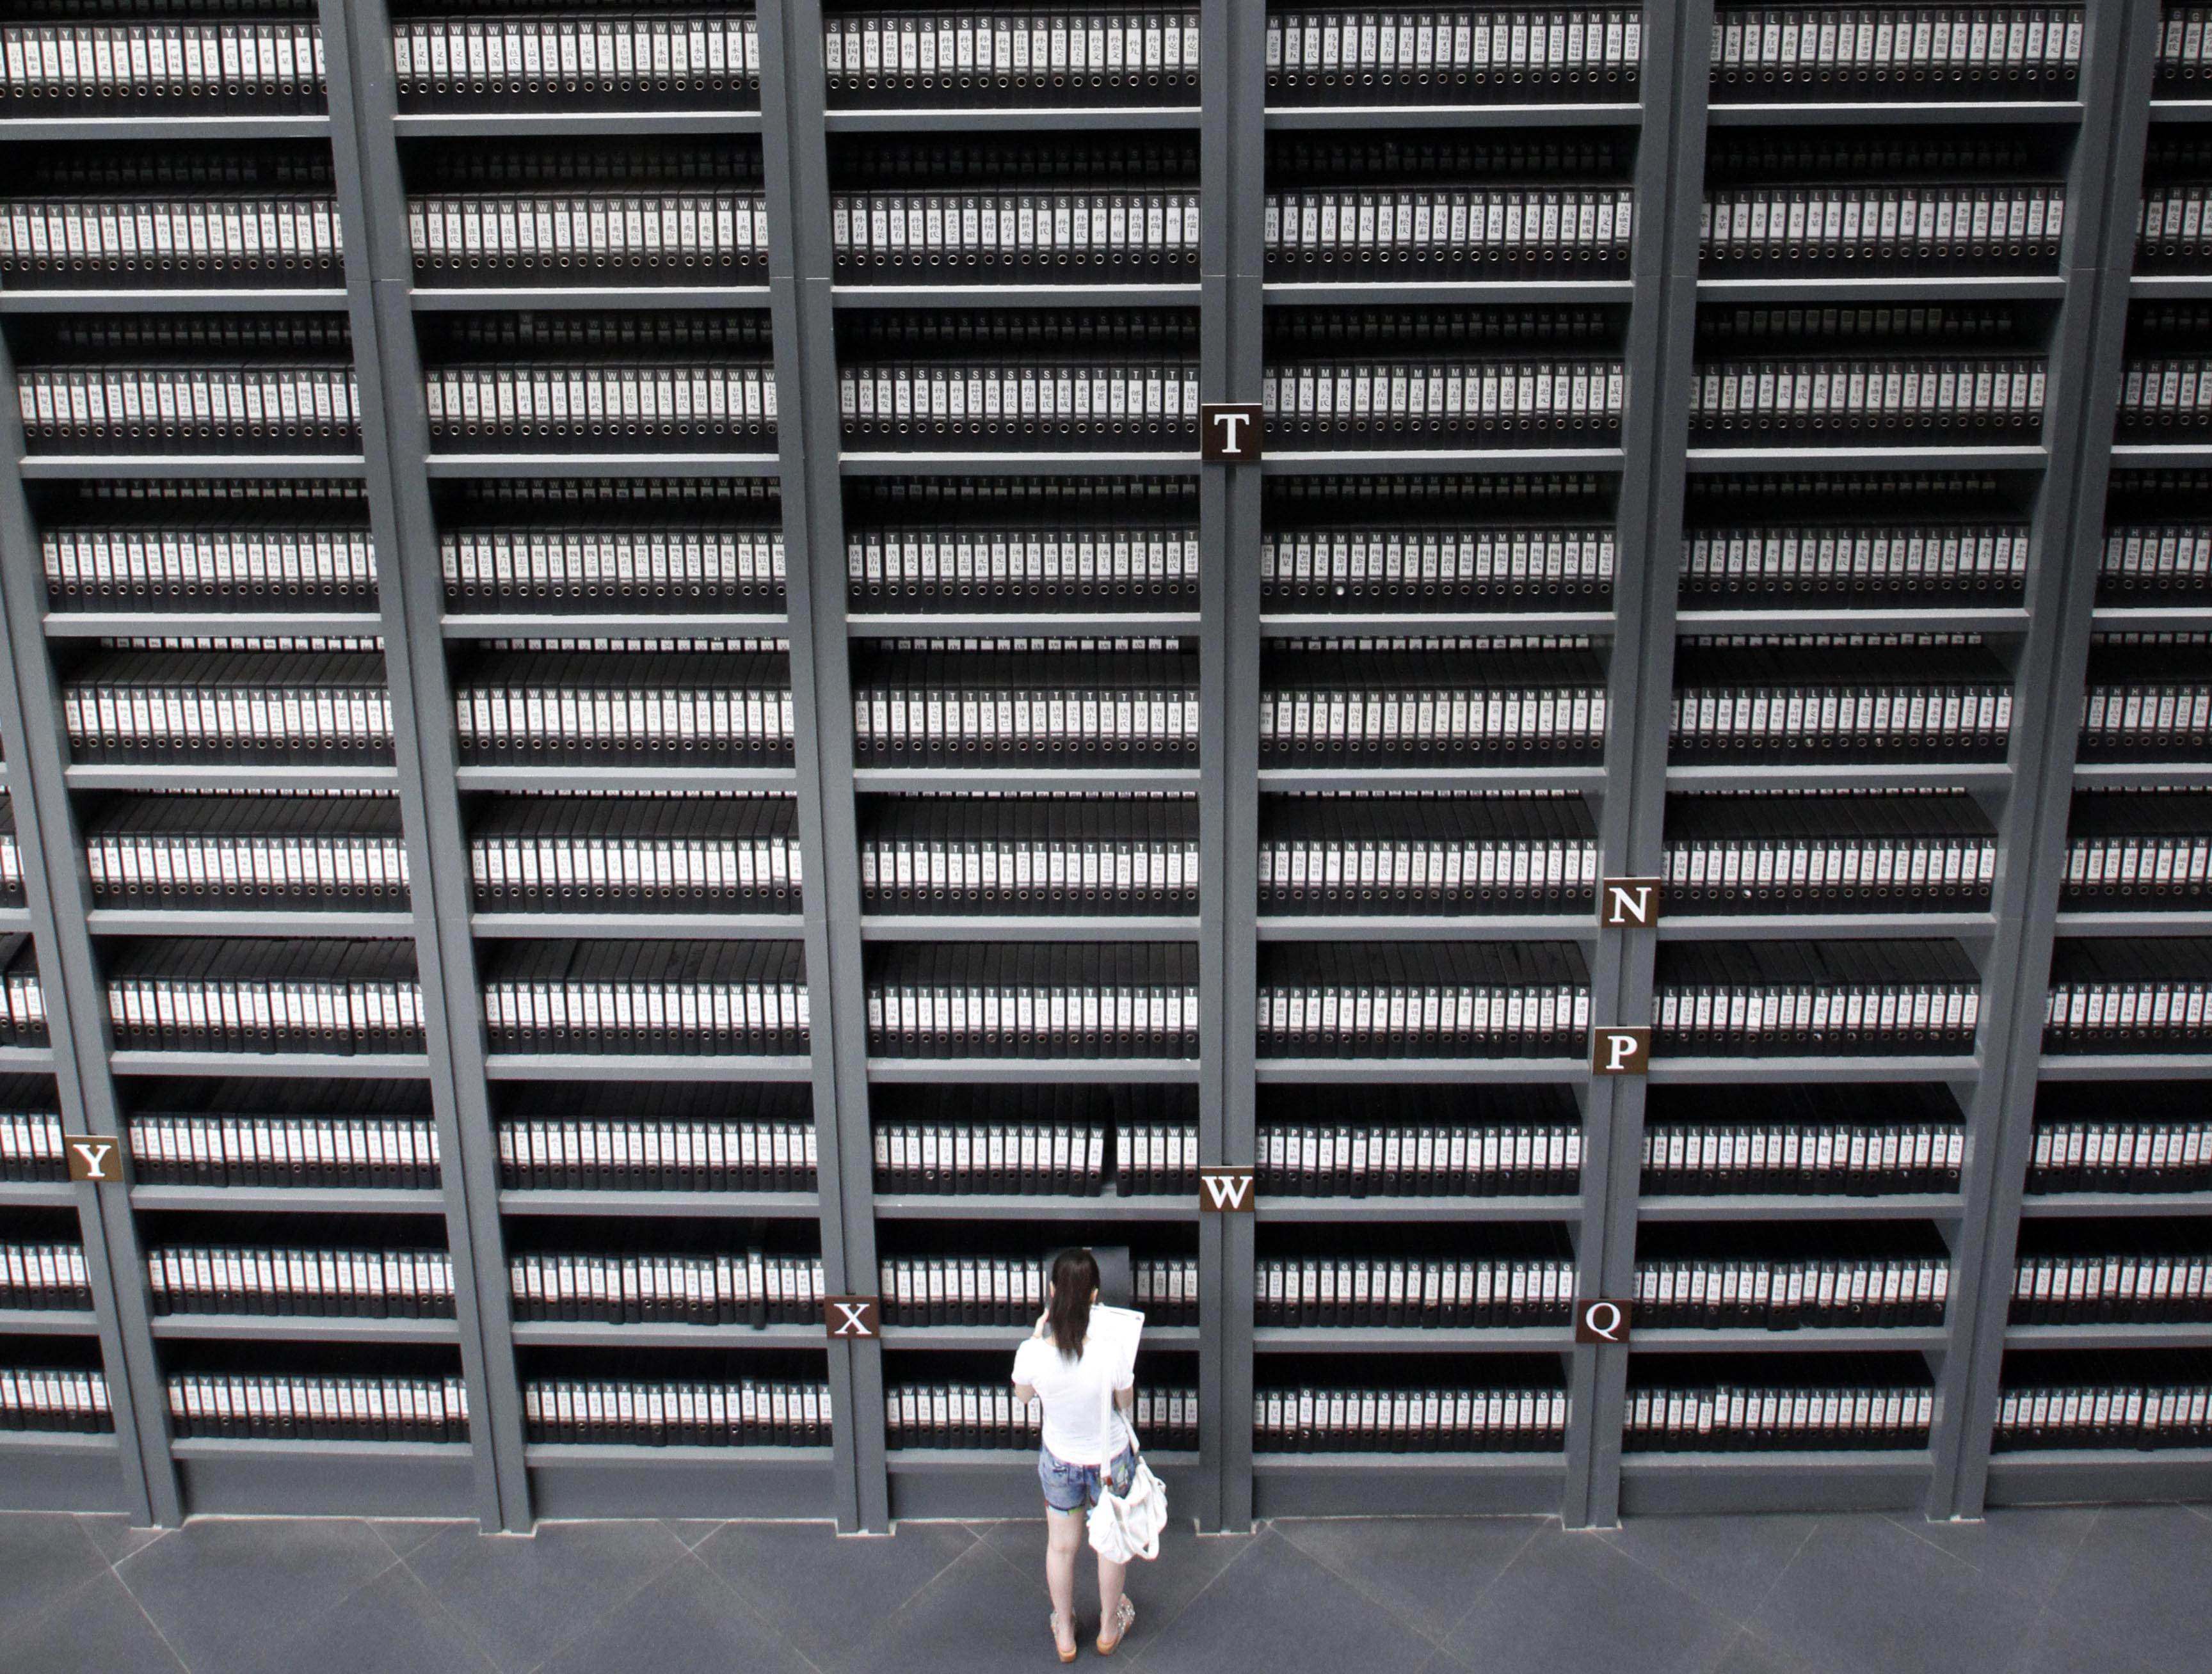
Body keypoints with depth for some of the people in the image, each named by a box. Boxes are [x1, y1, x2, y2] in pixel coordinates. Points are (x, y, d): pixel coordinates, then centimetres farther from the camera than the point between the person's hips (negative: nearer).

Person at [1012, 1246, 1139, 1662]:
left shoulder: (1032, 1353, -28)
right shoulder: (1110, 1355, -32)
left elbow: (1023, 1395, -4)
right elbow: (1127, 1404, -11)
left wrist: (1038, 1333, 2)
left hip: (1060, 1460, 1)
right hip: (1111, 1461, -1)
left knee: (1061, 1546, 25)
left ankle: (1064, 1634, 44)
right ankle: (1109, 1627, 47)